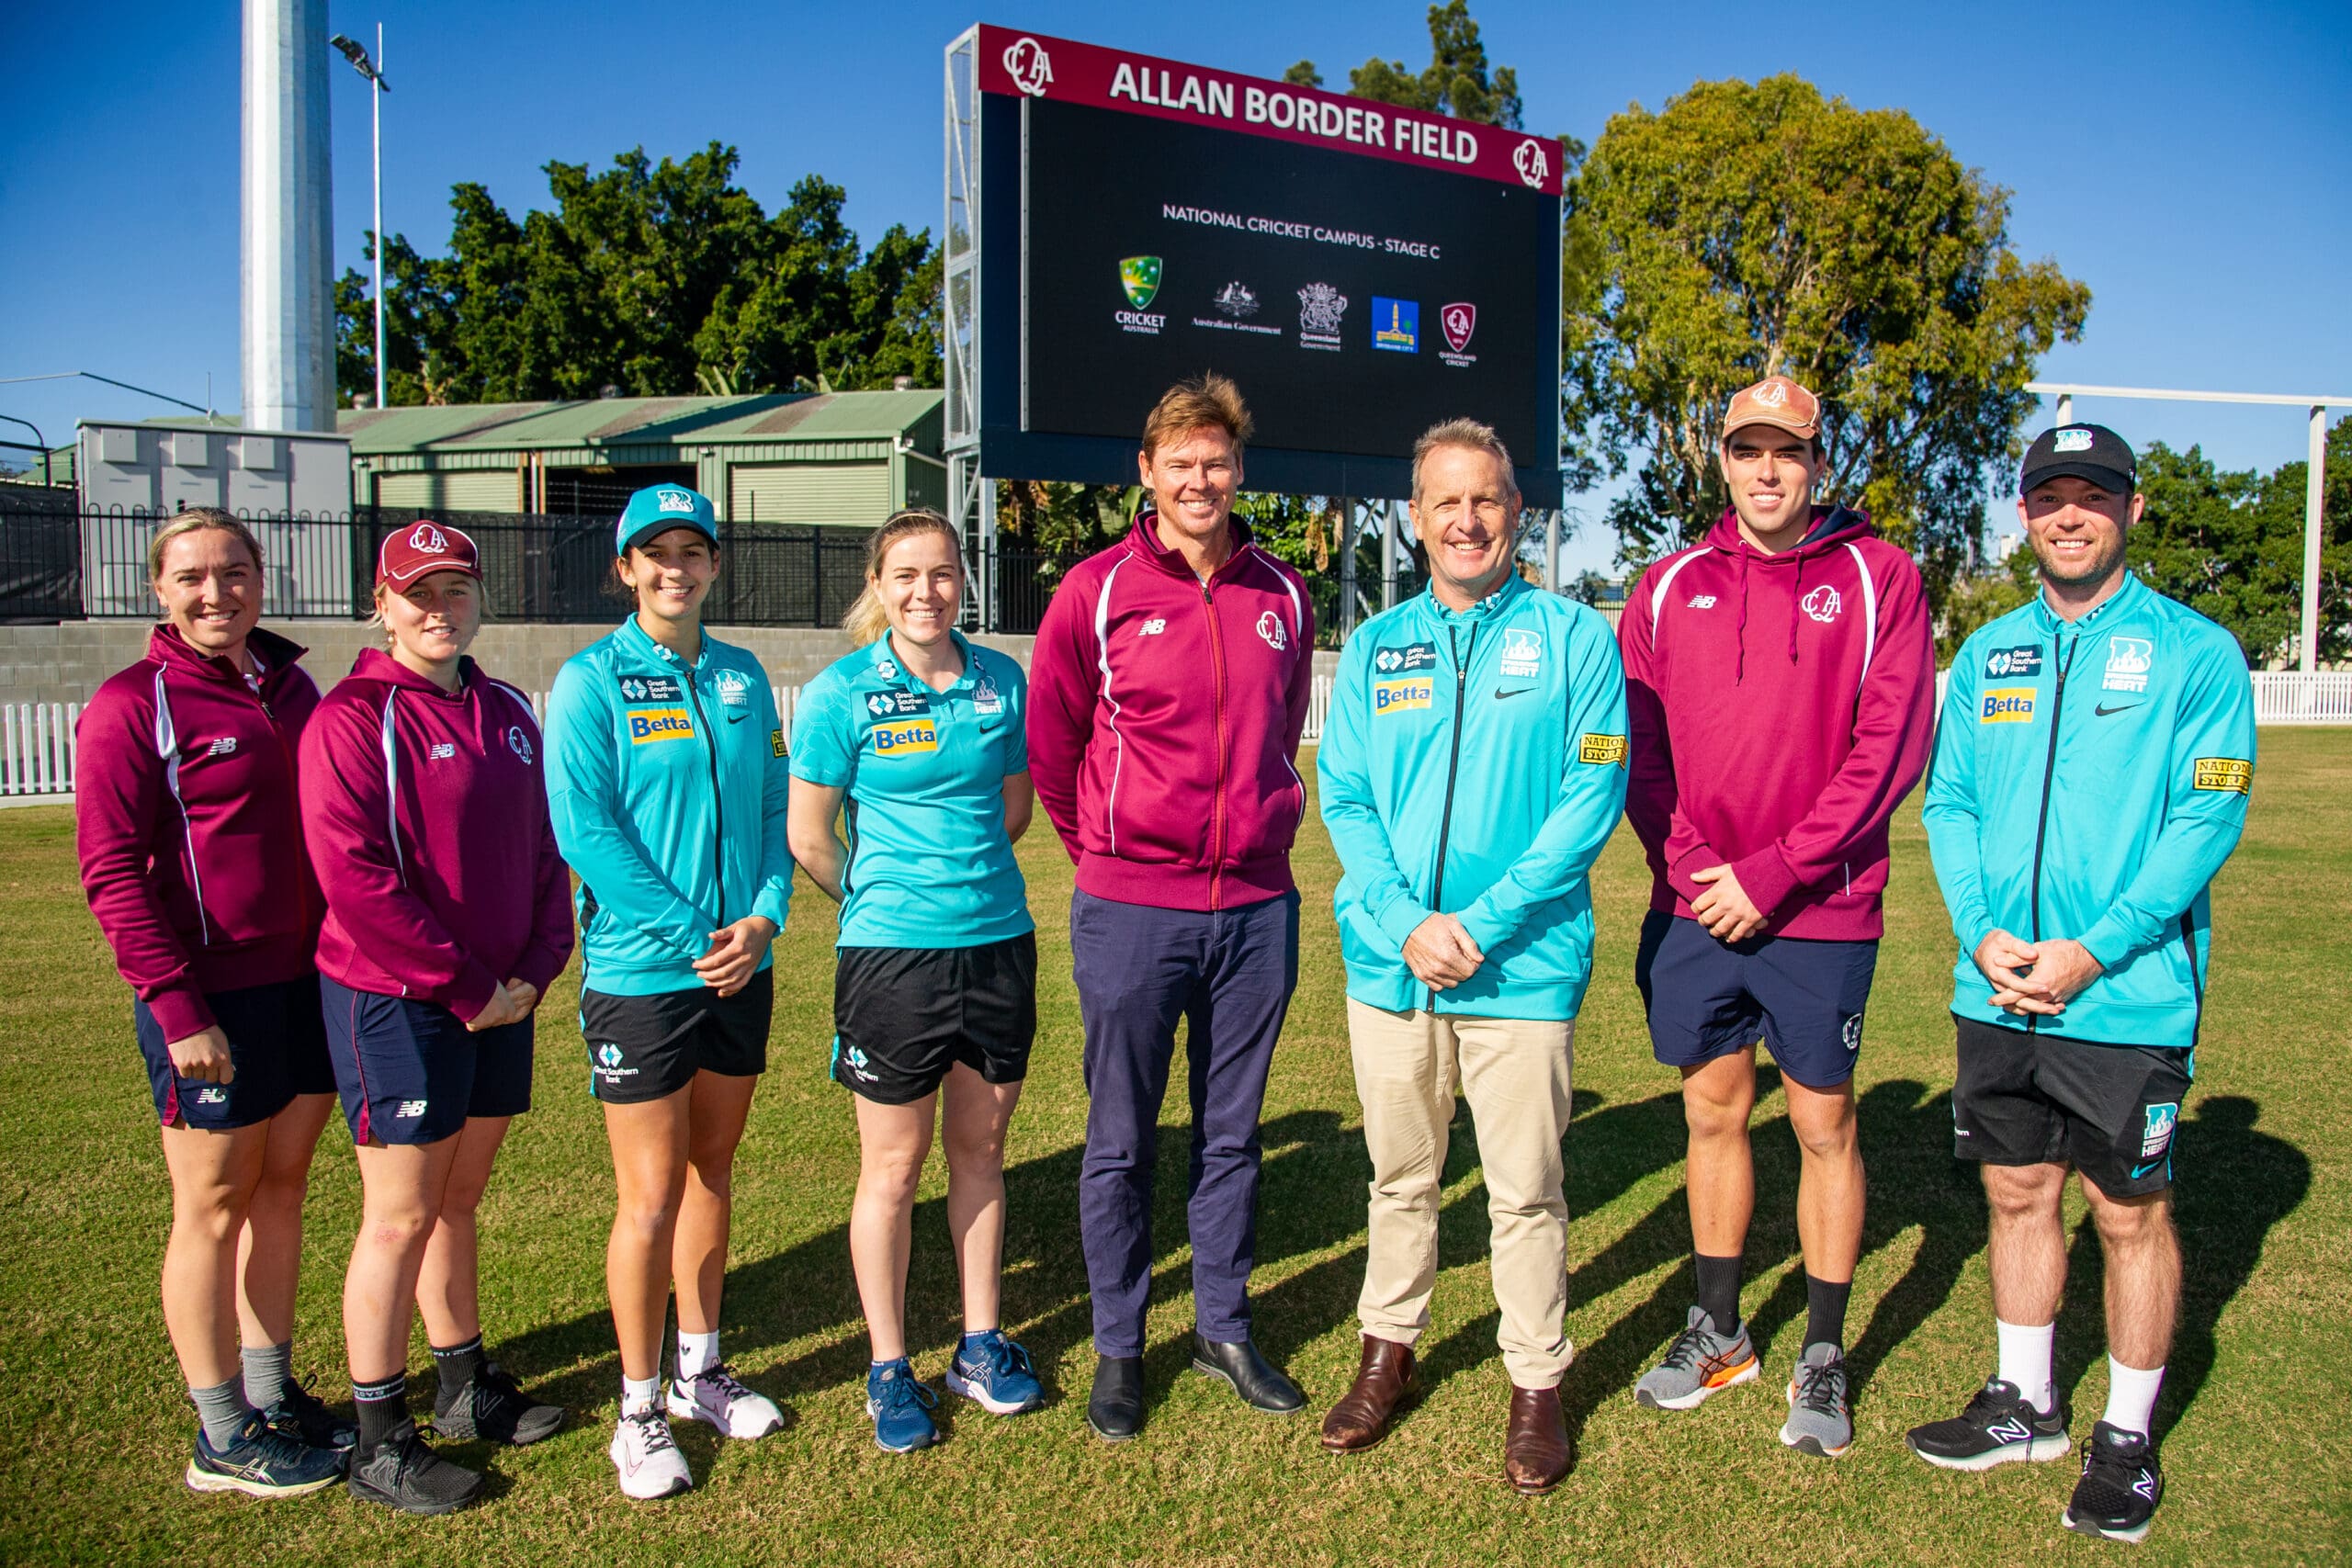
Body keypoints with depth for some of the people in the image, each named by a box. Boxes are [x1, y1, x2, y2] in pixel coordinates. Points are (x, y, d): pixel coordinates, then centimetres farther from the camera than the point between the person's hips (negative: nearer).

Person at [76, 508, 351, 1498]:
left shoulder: (292, 689, 10)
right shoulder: (133, 705, -9)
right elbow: (112, 872, -13)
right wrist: (176, 1007, -17)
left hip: (309, 985, 6)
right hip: (212, 1005, -6)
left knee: (283, 1189, 15)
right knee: (215, 1206, 5)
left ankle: (272, 1393, 30)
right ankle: (223, 1438, 19)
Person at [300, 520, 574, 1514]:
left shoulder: (509, 714, 11)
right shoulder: (352, 718, -10)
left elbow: (544, 847, 13)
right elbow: (356, 879, -17)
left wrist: (536, 968, -1)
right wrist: (466, 986, -15)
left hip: (502, 1003, 6)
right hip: (396, 1004, -6)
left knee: (459, 1201, 18)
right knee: (403, 1217, 2)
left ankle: (467, 1388, 32)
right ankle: (380, 1440, 16)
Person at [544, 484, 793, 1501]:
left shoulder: (742, 677, 8)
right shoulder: (590, 681, -5)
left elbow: (775, 809, 9)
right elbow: (584, 829, -13)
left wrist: (762, 920, -8)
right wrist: (693, 936, -16)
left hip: (742, 969, 5)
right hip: (640, 972, -5)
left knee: (712, 1170, 16)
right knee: (651, 1197, 1)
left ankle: (701, 1370, 32)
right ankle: (639, 1409, 17)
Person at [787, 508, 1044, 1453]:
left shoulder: (1001, 682, 3)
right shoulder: (841, 693, -7)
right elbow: (808, 838, -3)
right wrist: (880, 896, 8)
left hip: (998, 941, 4)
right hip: (893, 953, -3)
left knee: (980, 1149, 15)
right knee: (893, 1167, 7)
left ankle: (982, 1346, 31)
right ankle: (888, 1369, 24)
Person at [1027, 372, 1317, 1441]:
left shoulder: (1280, 598, 6)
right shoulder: (1097, 591, -4)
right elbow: (1049, 740, 5)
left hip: (1257, 908, 3)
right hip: (1130, 910, -3)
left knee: (1231, 1136, 14)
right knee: (1121, 1141, 7)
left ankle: (1224, 1329, 30)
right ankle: (1118, 1347, 23)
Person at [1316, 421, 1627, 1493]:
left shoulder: (1571, 636, 0)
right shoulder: (1376, 646, 8)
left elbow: (1592, 793, -7)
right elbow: (1342, 796, 4)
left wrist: (1484, 923, -14)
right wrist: (1404, 921, -11)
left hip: (1522, 965, -2)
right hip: (1389, 963, 3)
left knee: (1526, 1190, 6)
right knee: (1399, 1175, 16)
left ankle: (1537, 1384, 24)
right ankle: (1388, 1352, 34)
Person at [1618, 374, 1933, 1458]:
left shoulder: (1877, 578, -1)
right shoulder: (1670, 585, 7)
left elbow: (1891, 746, -8)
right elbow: (1638, 743, 4)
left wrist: (1774, 873, -13)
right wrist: (1688, 860, -10)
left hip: (1821, 912, -3)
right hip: (1691, 909, 3)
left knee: (1823, 1125, 7)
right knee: (1713, 1114, 13)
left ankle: (1823, 1359, 22)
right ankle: (1718, 1331, 30)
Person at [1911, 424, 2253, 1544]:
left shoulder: (2194, 651, -3)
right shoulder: (1986, 654, 10)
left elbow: (2209, 817, -10)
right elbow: (1949, 803, 9)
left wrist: (2091, 953, -17)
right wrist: (1982, 934, -7)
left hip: (2129, 998, -4)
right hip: (1996, 989, 4)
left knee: (2130, 1209, 6)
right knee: (2017, 1191, 14)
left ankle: (2128, 1436, 23)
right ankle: (2023, 1403, 31)